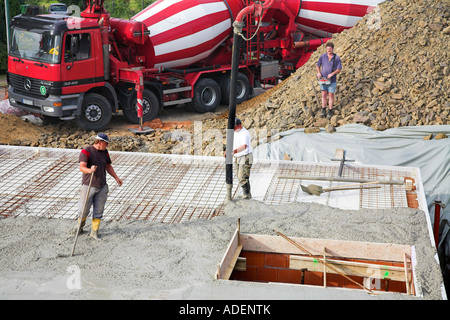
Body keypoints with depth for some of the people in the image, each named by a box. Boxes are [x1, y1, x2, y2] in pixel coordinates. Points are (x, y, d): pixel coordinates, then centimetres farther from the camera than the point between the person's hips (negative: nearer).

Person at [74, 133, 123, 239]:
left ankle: (94, 232, 15)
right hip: (88, 186, -5)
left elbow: (108, 166, 20)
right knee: (84, 210, 2)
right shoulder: (86, 151, -11)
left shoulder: (105, 152, 8)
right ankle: (80, 226, 31)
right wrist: (90, 170, -41)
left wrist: (116, 178, 12)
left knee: (98, 211, 4)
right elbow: (82, 167, -21)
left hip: (102, 187, 5)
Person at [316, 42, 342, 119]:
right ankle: (323, 111, 16)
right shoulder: (323, 56, -4)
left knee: (331, 95, 4)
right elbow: (317, 65, 7)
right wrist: (319, 72, -12)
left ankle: (330, 111, 14)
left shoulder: (337, 58, -9)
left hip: (332, 80, -2)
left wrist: (332, 74, -23)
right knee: (324, 95, 7)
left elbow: (339, 69, -7)